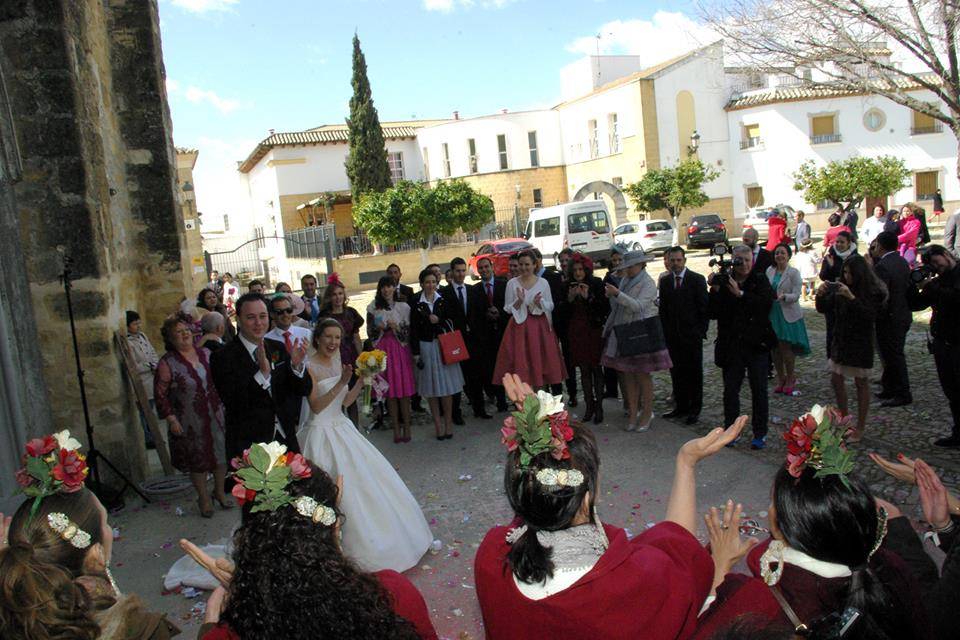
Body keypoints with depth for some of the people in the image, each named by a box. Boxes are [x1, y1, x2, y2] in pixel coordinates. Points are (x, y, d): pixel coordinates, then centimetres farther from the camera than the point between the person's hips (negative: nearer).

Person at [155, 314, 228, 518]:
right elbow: (160, 394, -9)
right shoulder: (167, 363, -12)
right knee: (198, 462, 10)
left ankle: (219, 491, 36)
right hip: (190, 424, -4)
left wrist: (224, 406, 10)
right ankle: (203, 498, 31)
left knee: (221, 455, 12)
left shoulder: (206, 354, 1)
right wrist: (171, 419, -14)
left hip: (216, 417, 4)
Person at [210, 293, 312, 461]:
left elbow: (305, 390, 1)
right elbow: (233, 404, -20)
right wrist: (262, 373, -31)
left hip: (286, 441, 5)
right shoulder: (223, 357, -11)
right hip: (248, 447, -4)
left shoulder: (279, 349, 4)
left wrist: (297, 365, -18)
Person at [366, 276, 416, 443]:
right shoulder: (373, 308, 5)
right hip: (383, 351, 1)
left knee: (404, 391, -1)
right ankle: (396, 428, 10)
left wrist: (397, 328, -15)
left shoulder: (403, 307, 2)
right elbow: (370, 333, 8)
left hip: (401, 350, -1)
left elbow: (409, 332, 2)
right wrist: (378, 329, -12)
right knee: (390, 391, 2)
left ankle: (406, 427, 8)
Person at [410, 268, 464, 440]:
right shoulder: (416, 303, -3)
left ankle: (448, 422, 13)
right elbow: (413, 329, -4)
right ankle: (437, 424, 14)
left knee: (447, 386, 3)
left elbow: (451, 321, 6)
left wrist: (439, 321, -12)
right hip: (426, 347, -1)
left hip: (444, 345, 1)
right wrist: (416, 353, -7)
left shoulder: (443, 300, 2)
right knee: (431, 388, 5)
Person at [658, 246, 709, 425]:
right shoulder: (665, 281, 8)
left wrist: (701, 331, -8)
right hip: (672, 336, 4)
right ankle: (681, 407, 19)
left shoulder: (697, 280, -3)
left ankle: (694, 410, 12)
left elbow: (704, 308, -4)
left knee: (694, 373, 4)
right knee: (676, 373, 8)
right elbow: (663, 309, 11)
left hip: (692, 336, -4)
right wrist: (665, 332, 4)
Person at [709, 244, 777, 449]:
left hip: (757, 345, -1)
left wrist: (740, 294, -23)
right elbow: (713, 313, -5)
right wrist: (715, 291, -18)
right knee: (730, 389, 7)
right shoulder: (722, 282, 1)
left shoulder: (760, 281, 1)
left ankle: (760, 434, 16)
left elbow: (767, 304, -17)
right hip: (731, 346, 1)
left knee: (759, 390, 5)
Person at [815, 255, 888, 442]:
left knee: (861, 383, 6)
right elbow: (823, 308, 4)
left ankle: (860, 428, 16)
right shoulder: (839, 288, 2)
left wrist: (851, 298, -33)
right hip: (840, 340, 5)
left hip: (861, 344, -5)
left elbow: (868, 316, -24)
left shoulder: (873, 291, -12)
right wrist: (821, 295, -15)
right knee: (836, 380, 9)